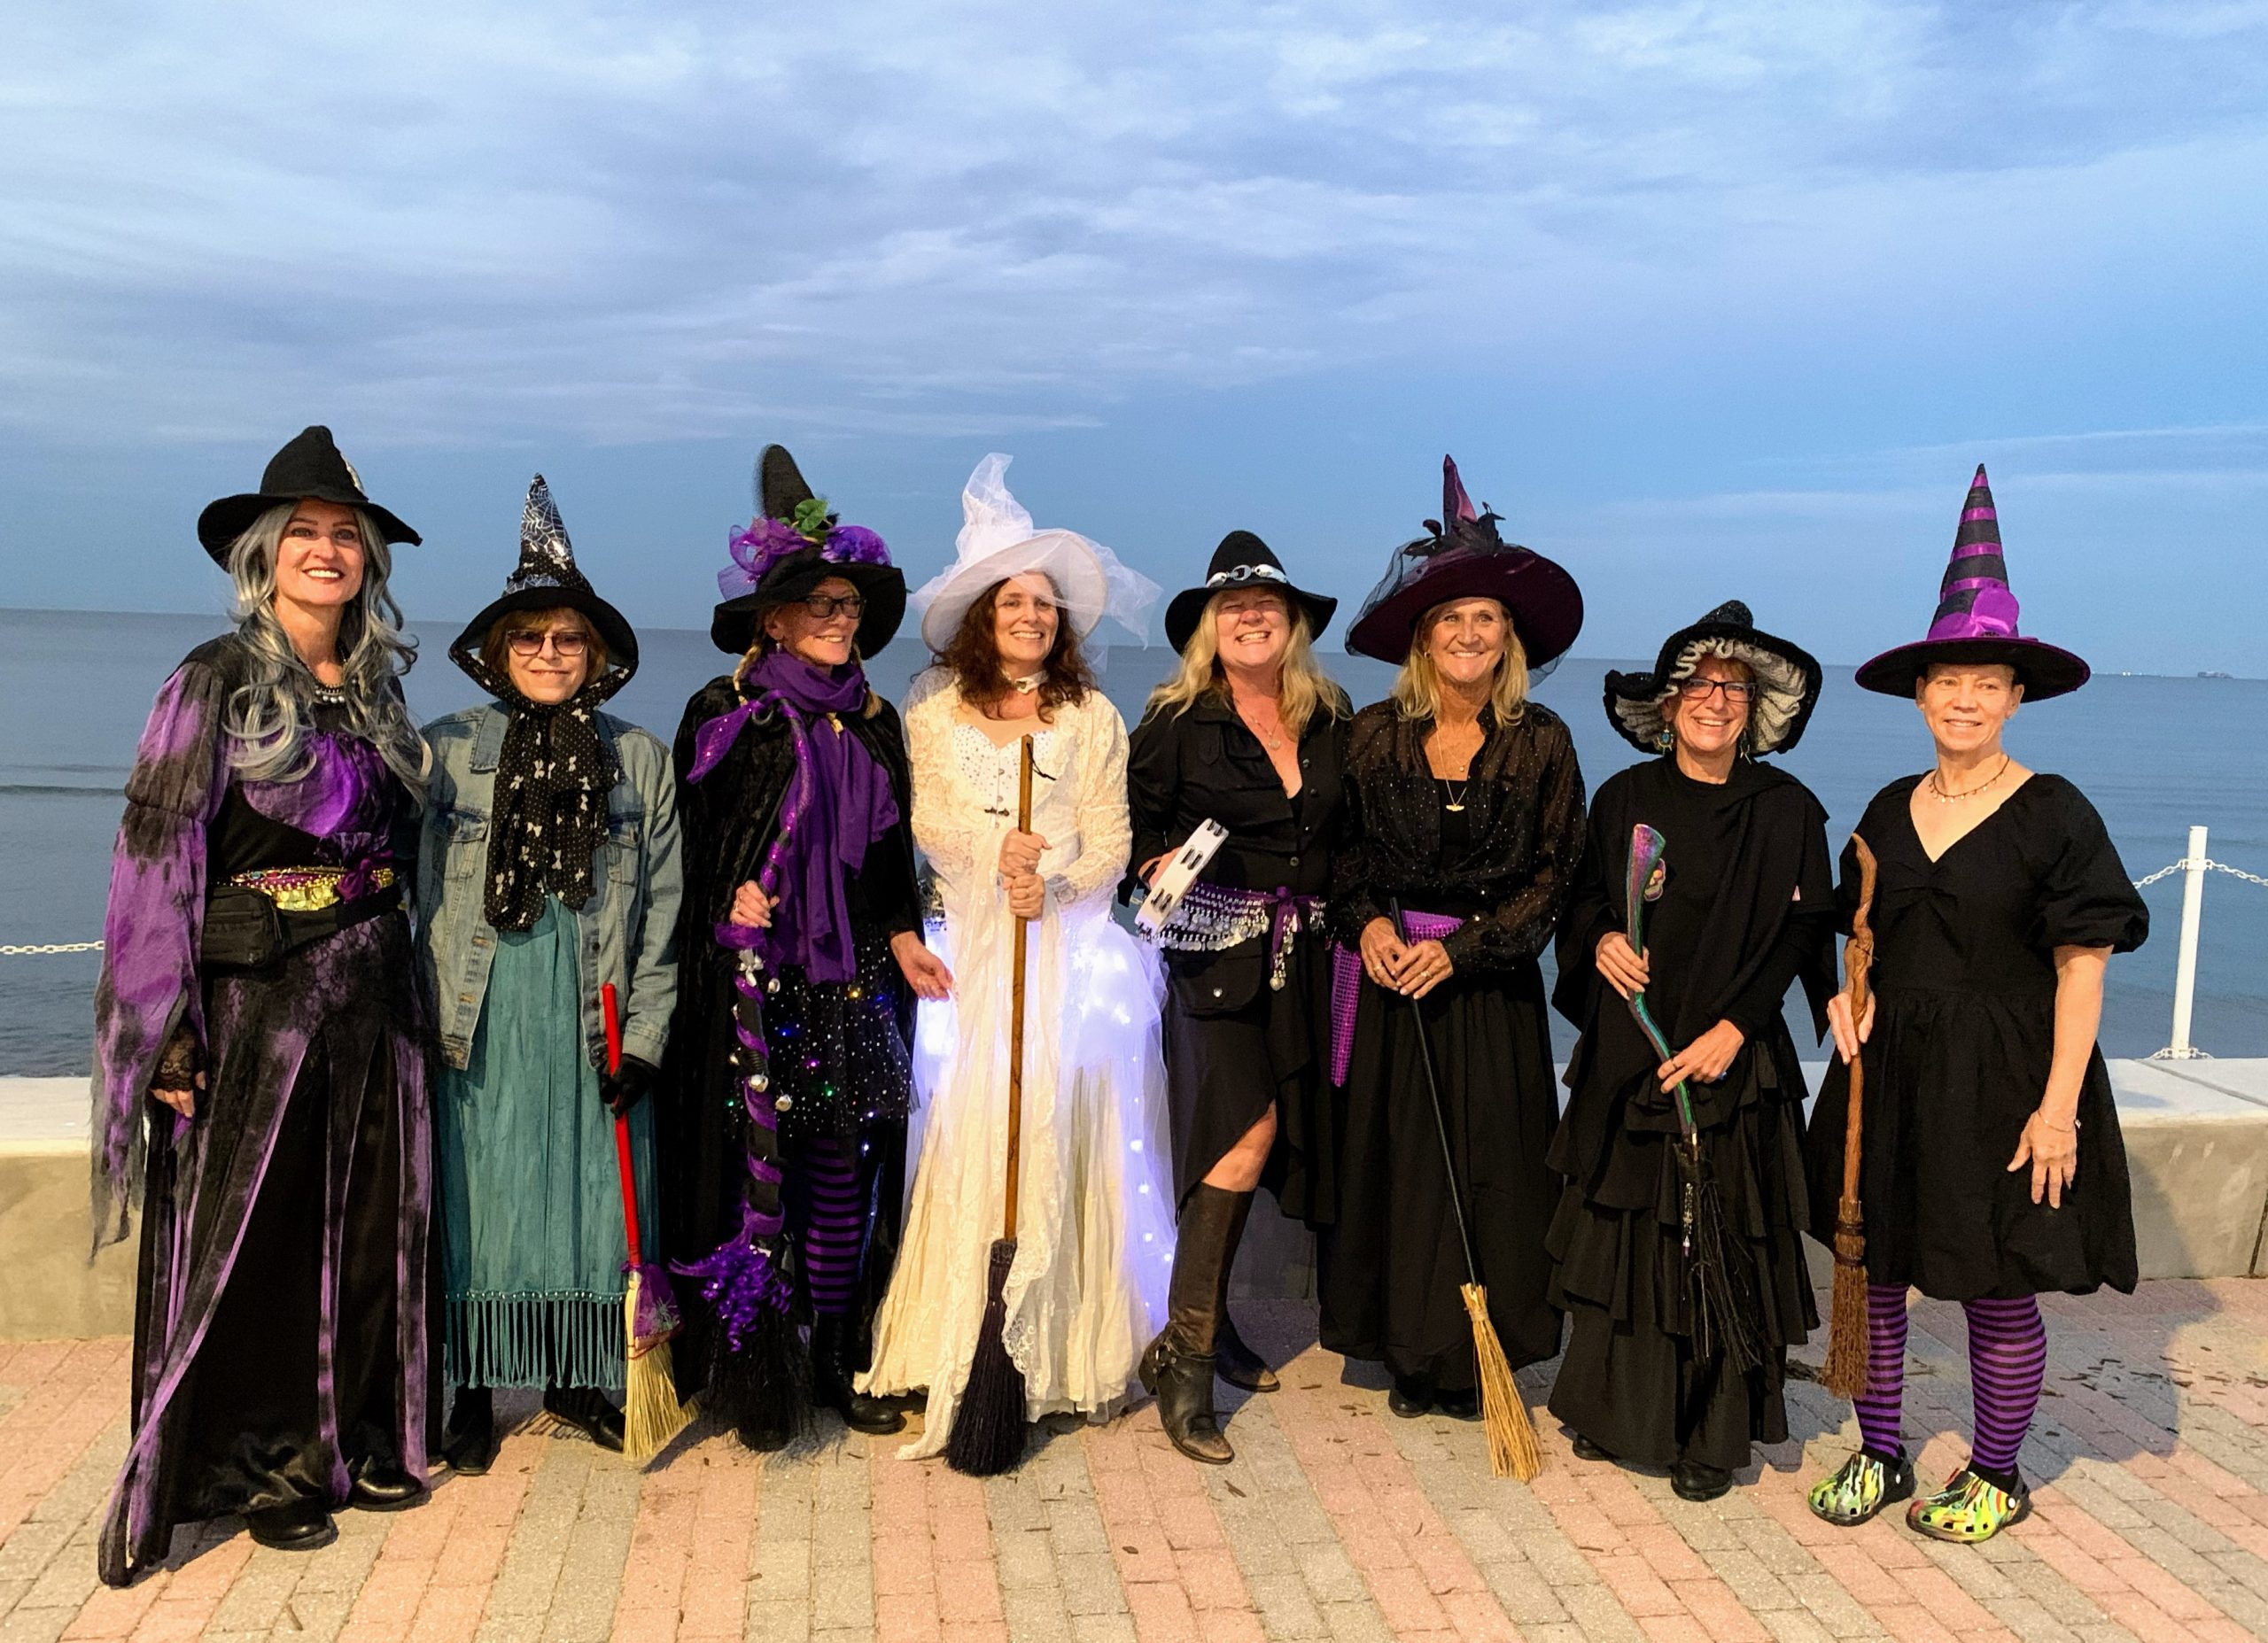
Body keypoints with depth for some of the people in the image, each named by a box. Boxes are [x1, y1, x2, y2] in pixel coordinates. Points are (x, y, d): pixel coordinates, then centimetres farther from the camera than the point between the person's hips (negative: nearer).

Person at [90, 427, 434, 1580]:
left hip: (368, 997, 6)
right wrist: (167, 1032, -16)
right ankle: (250, 1463, 21)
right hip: (250, 997, -5)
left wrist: (397, 978, 12)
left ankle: (348, 1439, 27)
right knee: (243, 1227, 4)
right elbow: (159, 857, -11)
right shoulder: (217, 682, -7)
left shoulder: (377, 689, 9)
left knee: (368, 1224, 11)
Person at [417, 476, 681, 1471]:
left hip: (595, 1017, 1)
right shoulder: (447, 749, 1)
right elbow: (416, 892, 2)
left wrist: (643, 1035, -2)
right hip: (482, 1014, -1)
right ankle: (471, 1392, 20)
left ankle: (579, 1380, 25)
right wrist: (423, 1017, -3)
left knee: (591, 1193, 6)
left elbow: (664, 906, 3)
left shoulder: (640, 760, 4)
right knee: (478, 1194, 4)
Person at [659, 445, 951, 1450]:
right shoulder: (726, 714, 0)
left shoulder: (875, 722, 13)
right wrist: (731, 901, -13)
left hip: (854, 980, 4)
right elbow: (690, 841, 1)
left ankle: (838, 1360, 18)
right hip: (752, 978, -4)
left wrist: (904, 940, 4)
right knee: (756, 1166, -4)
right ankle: (756, 1373, 8)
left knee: (847, 1168, 6)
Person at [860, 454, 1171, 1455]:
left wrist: (1055, 882, -17)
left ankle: (1062, 1343, 0)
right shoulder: (935, 712, 9)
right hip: (971, 947, 1)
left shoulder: (1093, 718, 7)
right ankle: (966, 1342, 5)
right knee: (968, 1129, -3)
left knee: (1060, 1126, -6)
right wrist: (995, 848, -18)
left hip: (1067, 946, -1)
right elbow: (928, 823, 0)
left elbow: (1112, 844, 2)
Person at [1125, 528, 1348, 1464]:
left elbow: (1349, 834, 15)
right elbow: (1133, 822, -2)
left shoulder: (1329, 721, 9)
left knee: (1252, 1146, 10)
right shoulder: (1178, 721, -2)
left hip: (1301, 957, 5)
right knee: (1248, 1127, -17)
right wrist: (1162, 867, -20)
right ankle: (1182, 1352, -11)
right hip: (1214, 948, -5)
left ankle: (1211, 1323, 25)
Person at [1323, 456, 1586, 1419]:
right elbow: (1341, 848, 8)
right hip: (1385, 975, 1)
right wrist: (1367, 920, -10)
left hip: (1489, 985, -1)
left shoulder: (1540, 742, -2)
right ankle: (1406, 1349, 20)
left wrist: (1462, 947, -11)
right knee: (1388, 1154, 6)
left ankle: (1476, 1356, 18)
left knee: (1487, 1166, 3)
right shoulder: (1376, 732, 2)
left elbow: (1554, 871, -2)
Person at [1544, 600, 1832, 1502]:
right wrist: (1599, 942, -9)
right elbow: (1581, 902, 13)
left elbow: (1800, 937, -5)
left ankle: (1714, 1436, 14)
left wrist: (1732, 1030, -14)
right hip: (1624, 1055, 3)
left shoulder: (1788, 811, -2)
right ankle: (1617, 1411, 24)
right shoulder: (1623, 799, 5)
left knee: (1722, 1245, 0)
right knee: (1622, 1234, 8)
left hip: (1735, 1064, -2)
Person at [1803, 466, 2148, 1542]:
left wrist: (2059, 1104, -16)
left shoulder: (2054, 815, -9)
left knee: (1998, 1287, 6)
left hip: (2002, 1077, -5)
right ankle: (1879, 1456, 26)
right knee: (1871, 1267, 9)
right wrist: (1848, 996, -3)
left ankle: (1995, 1477, 26)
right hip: (1890, 1070, 5)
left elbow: (2083, 969, -10)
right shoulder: (1889, 811, 6)